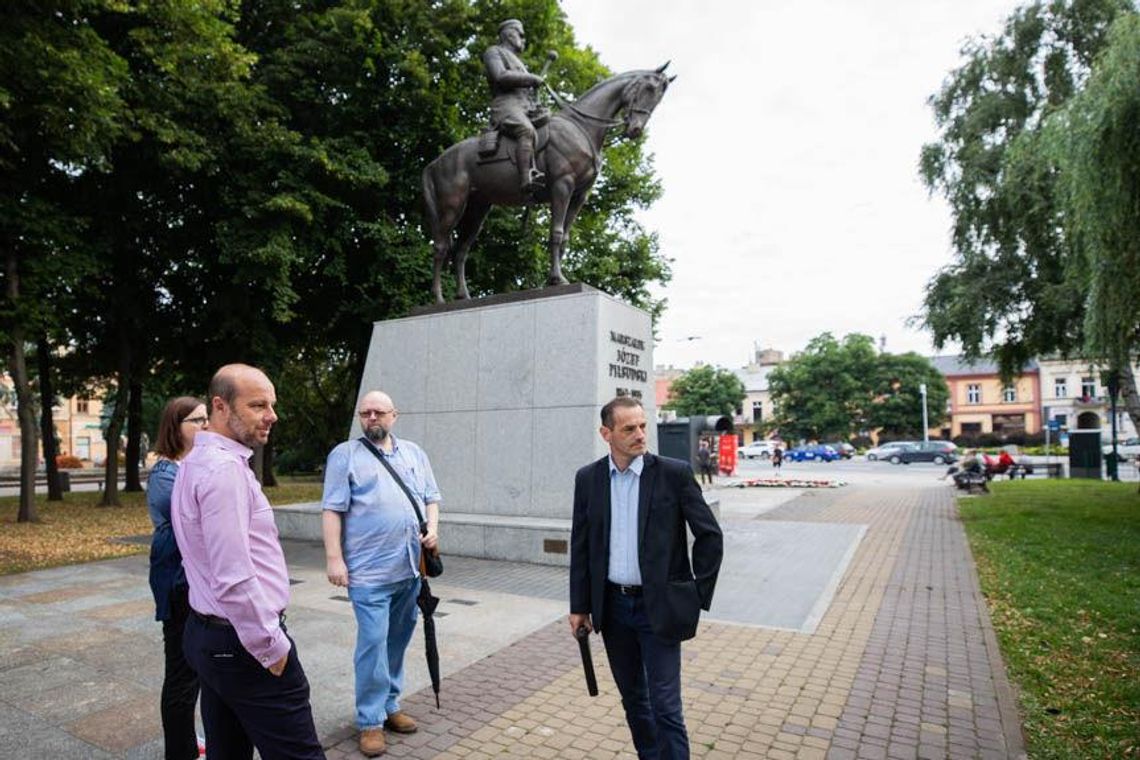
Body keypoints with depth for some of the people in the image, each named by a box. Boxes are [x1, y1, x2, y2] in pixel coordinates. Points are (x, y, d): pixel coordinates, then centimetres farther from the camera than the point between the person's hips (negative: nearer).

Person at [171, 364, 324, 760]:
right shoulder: (225, 468, -21)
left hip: (207, 635, 10)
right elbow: (235, 579, -26)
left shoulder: (197, 461, 12)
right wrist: (273, 648, -15)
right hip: (245, 644, -10)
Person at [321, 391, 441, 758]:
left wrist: (432, 529, -2)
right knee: (373, 643, -3)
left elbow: (431, 498, 16)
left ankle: (390, 705, 30)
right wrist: (334, 557, -13)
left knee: (398, 641, 14)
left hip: (410, 568, 5)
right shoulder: (345, 455, -1)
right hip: (369, 571, -5)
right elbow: (332, 510, -6)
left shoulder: (414, 453, 13)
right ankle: (370, 721, 12)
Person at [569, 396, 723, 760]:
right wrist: (579, 606, 5)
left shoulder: (674, 473, -11)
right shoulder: (588, 479, -1)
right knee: (632, 698, 18)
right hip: (612, 606, 4)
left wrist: (698, 595, -4)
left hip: (658, 607, -3)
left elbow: (710, 535, -5)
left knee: (665, 706, 0)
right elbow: (580, 545, 5)